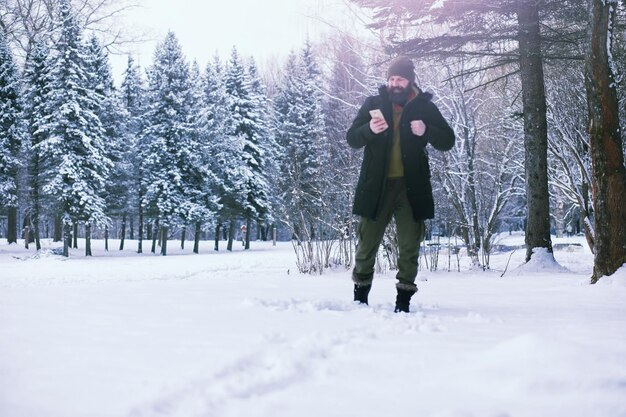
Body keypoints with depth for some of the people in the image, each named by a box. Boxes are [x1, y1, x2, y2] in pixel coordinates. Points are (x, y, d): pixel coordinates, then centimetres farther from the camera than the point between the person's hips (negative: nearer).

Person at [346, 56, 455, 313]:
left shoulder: (424, 107, 6)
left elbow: (447, 141, 5)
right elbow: (352, 139, 3)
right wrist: (369, 130, -18)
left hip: (411, 187, 0)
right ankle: (360, 298, 17)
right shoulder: (373, 104, 7)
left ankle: (404, 300, 12)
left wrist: (426, 131, -15)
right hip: (376, 186, 0)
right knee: (367, 243, 4)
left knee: (409, 247, 3)